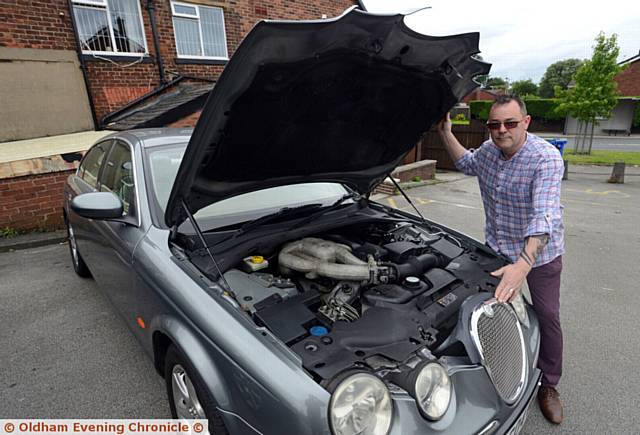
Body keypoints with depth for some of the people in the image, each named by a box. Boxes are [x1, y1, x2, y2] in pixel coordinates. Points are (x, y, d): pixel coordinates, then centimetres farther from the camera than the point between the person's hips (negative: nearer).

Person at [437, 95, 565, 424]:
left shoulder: (546, 159, -26)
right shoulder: (488, 151, -6)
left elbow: (545, 215, -37)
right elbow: (467, 164, 18)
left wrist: (522, 265, -49)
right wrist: (446, 134, 5)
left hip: (540, 252, -5)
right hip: (496, 248, 5)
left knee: (547, 317, 8)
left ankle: (548, 384, 29)